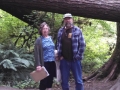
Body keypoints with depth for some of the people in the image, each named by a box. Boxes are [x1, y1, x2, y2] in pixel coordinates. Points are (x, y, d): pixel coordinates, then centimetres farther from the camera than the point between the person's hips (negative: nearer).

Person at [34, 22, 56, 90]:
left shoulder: (50, 38, 11)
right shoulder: (39, 40, -6)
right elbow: (37, 53, -11)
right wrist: (38, 65, -18)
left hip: (52, 63, 6)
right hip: (44, 63, -5)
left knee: (50, 80, 13)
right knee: (44, 80, 0)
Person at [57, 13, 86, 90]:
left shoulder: (77, 30, -2)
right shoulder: (60, 31, 7)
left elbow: (82, 44, -4)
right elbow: (58, 44, 13)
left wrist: (78, 56, -9)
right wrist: (60, 55, 3)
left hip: (75, 60, -3)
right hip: (64, 60, 3)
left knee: (78, 80, 5)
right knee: (64, 81, 10)